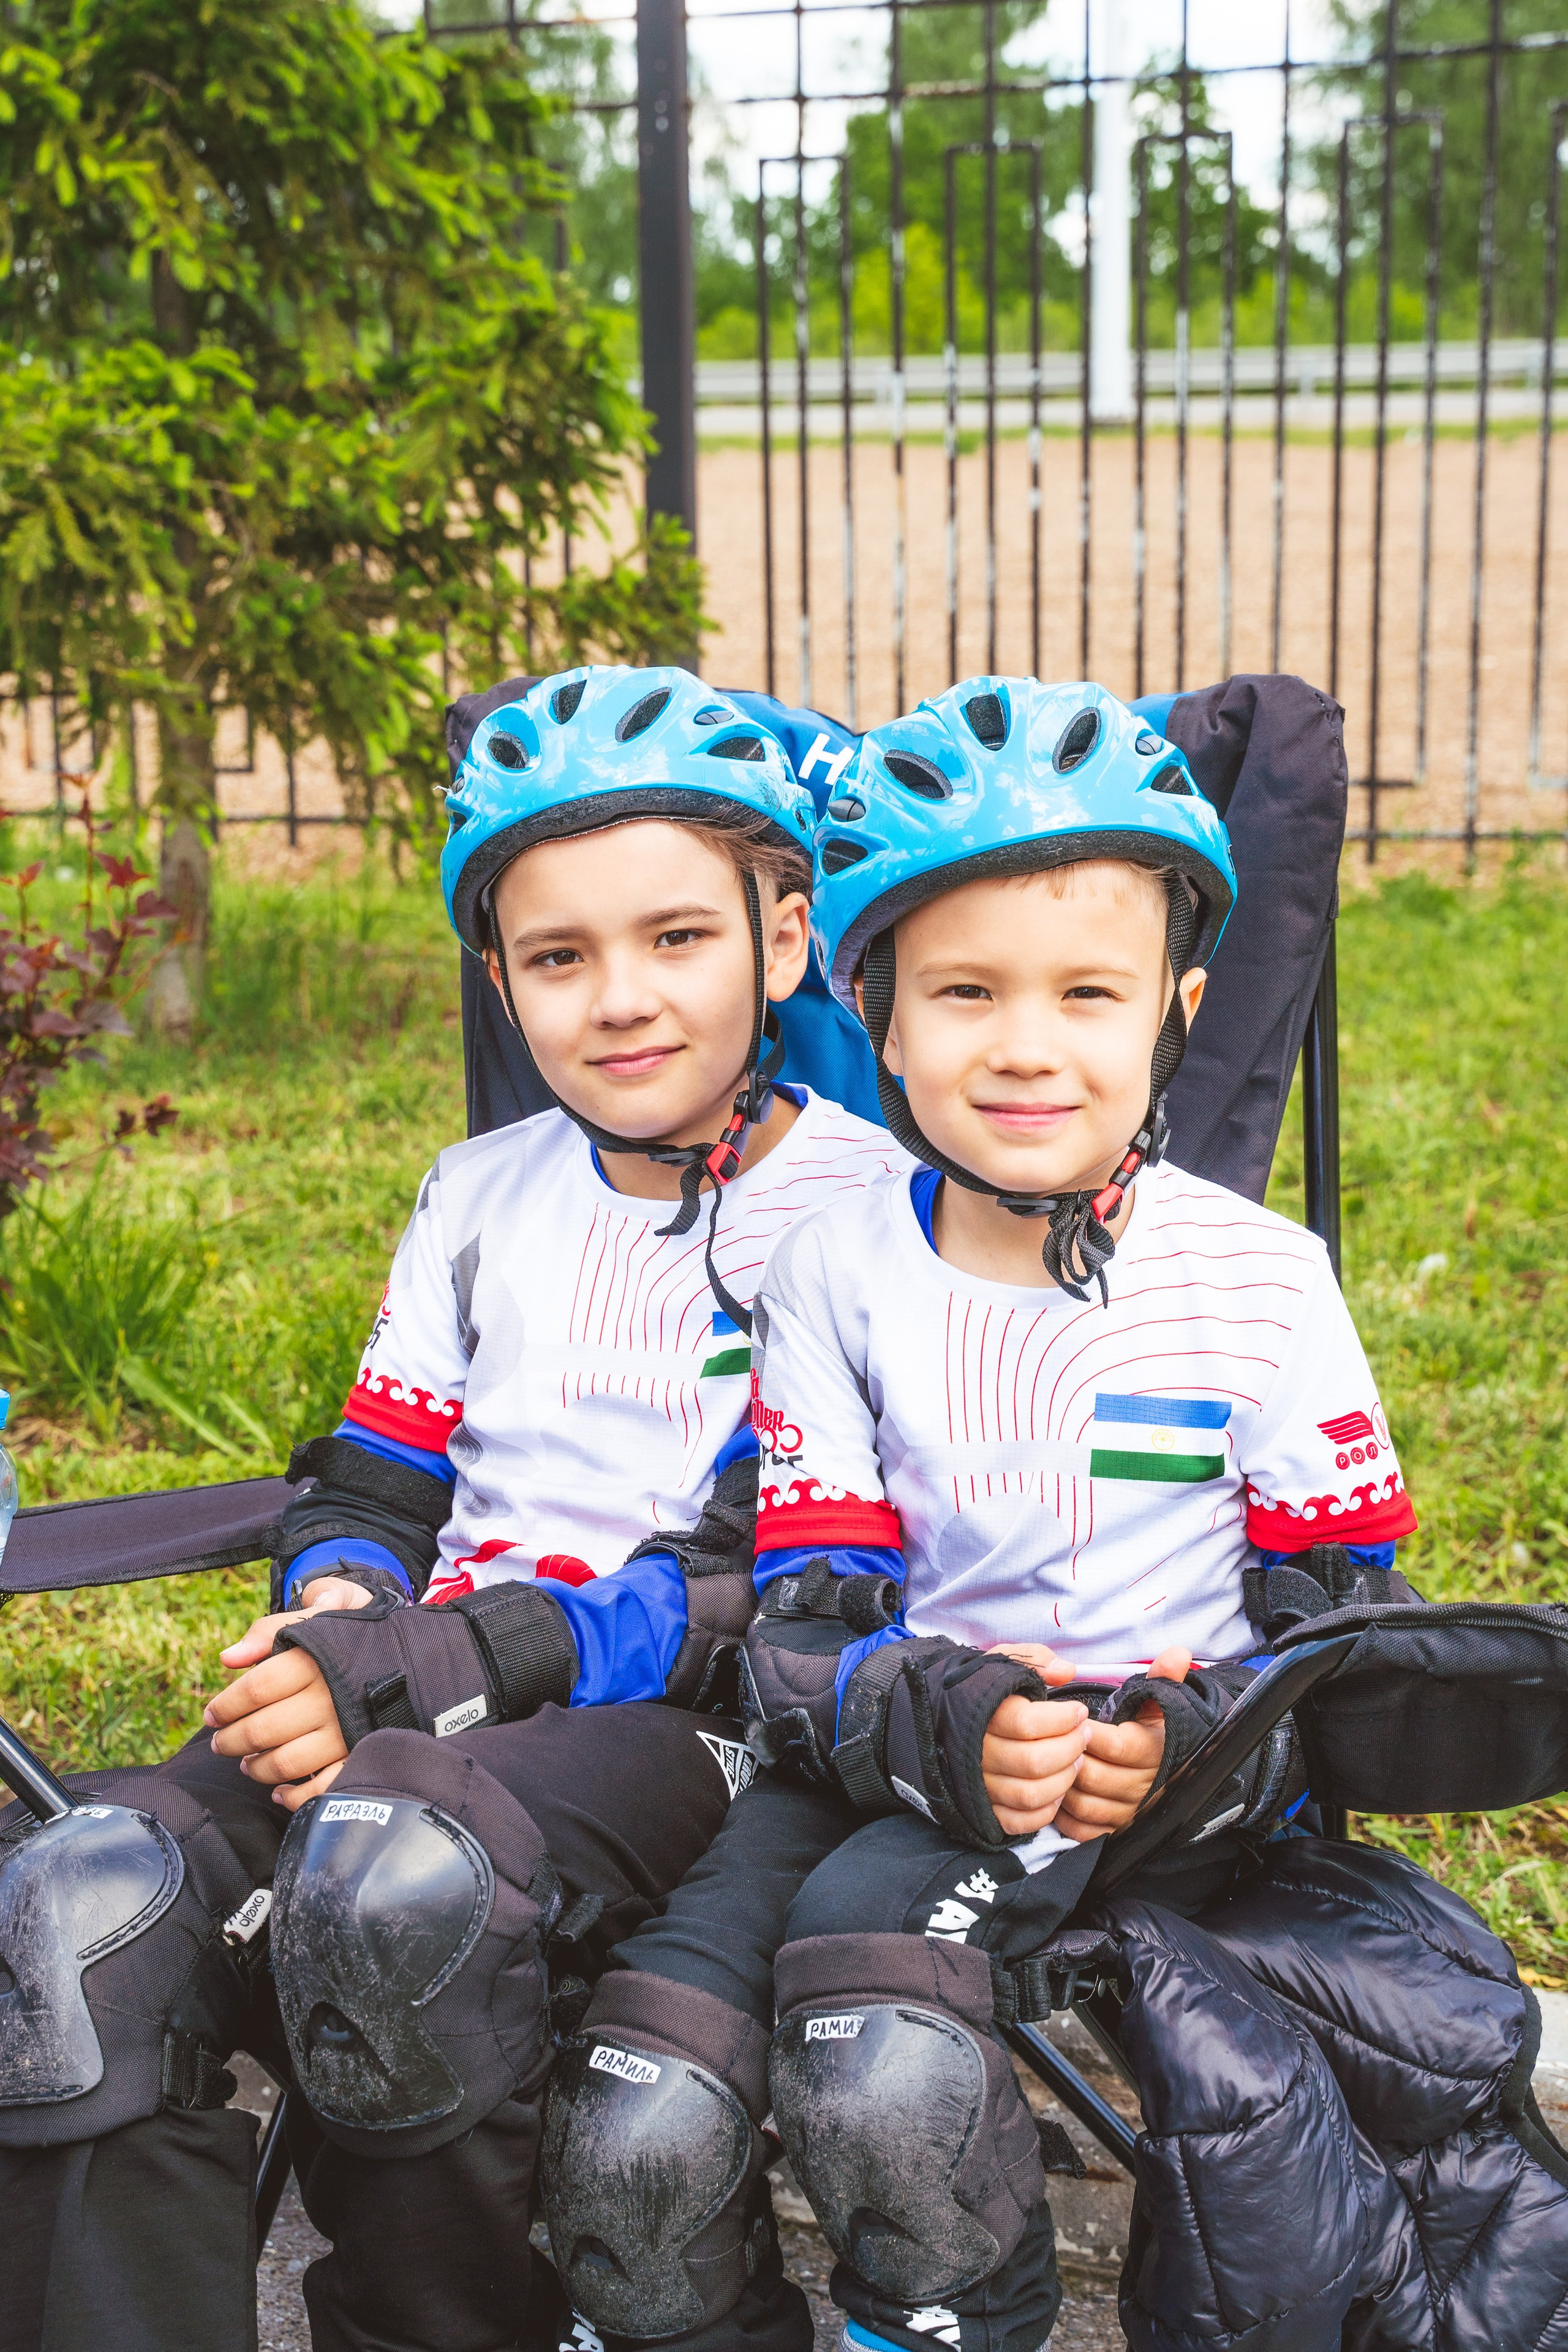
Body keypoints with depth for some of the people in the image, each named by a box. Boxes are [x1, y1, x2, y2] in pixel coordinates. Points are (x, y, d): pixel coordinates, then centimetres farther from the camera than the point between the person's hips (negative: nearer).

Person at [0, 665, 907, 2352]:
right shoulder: (482, 1197, 18)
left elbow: (770, 1581, -10)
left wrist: (416, 1667, -19)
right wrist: (335, 1615, -7)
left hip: (701, 1717, -4)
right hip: (424, 1700, 5)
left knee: (397, 1879, -36)